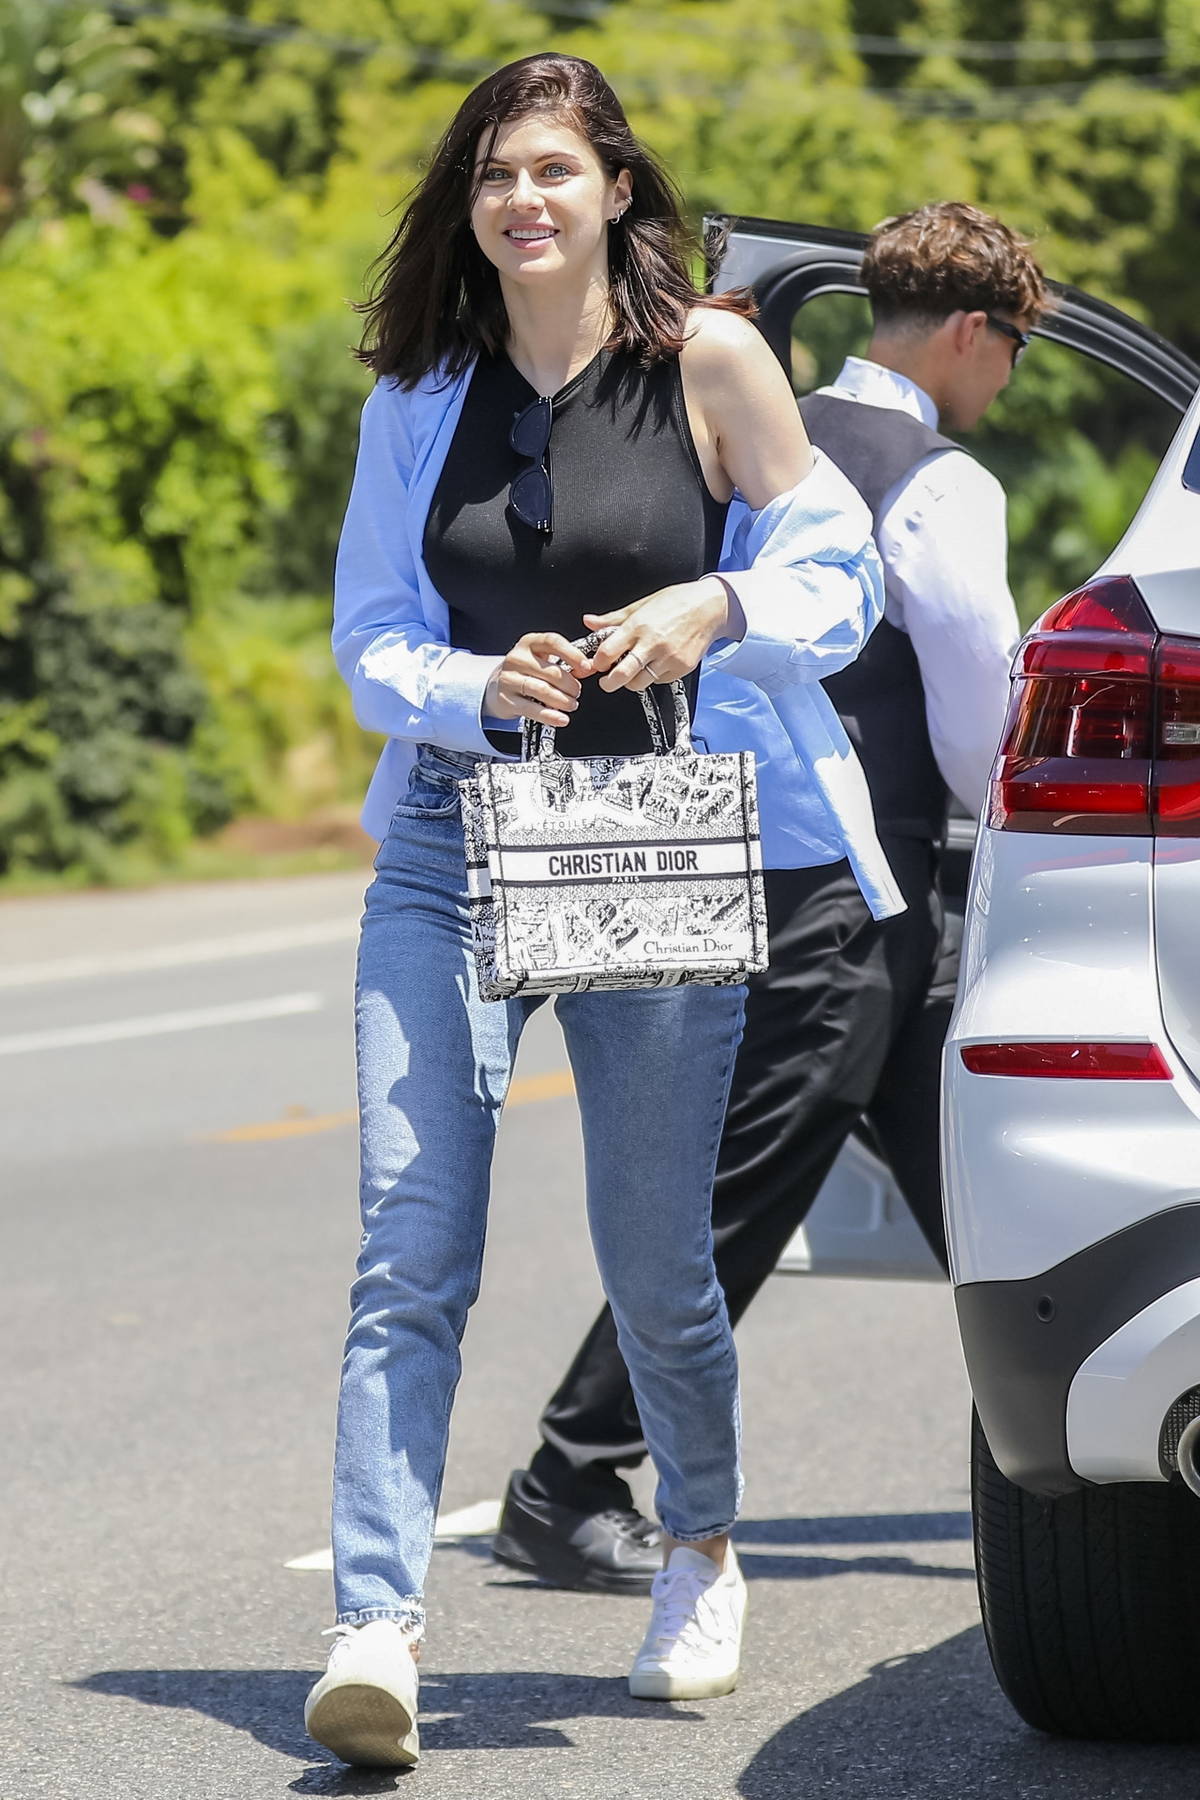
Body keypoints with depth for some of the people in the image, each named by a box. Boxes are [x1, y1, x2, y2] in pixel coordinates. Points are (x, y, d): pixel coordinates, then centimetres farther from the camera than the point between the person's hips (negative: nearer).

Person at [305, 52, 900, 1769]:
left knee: (656, 1265, 6)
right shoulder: (421, 398, 6)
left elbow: (842, 576, 1)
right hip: (453, 843, 2)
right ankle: (377, 1630, -16)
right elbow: (371, 637, 8)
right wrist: (481, 688, -13)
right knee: (409, 1254, -11)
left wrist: (715, 608, -19)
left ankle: (702, 1554, 33)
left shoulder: (709, 361, -2)